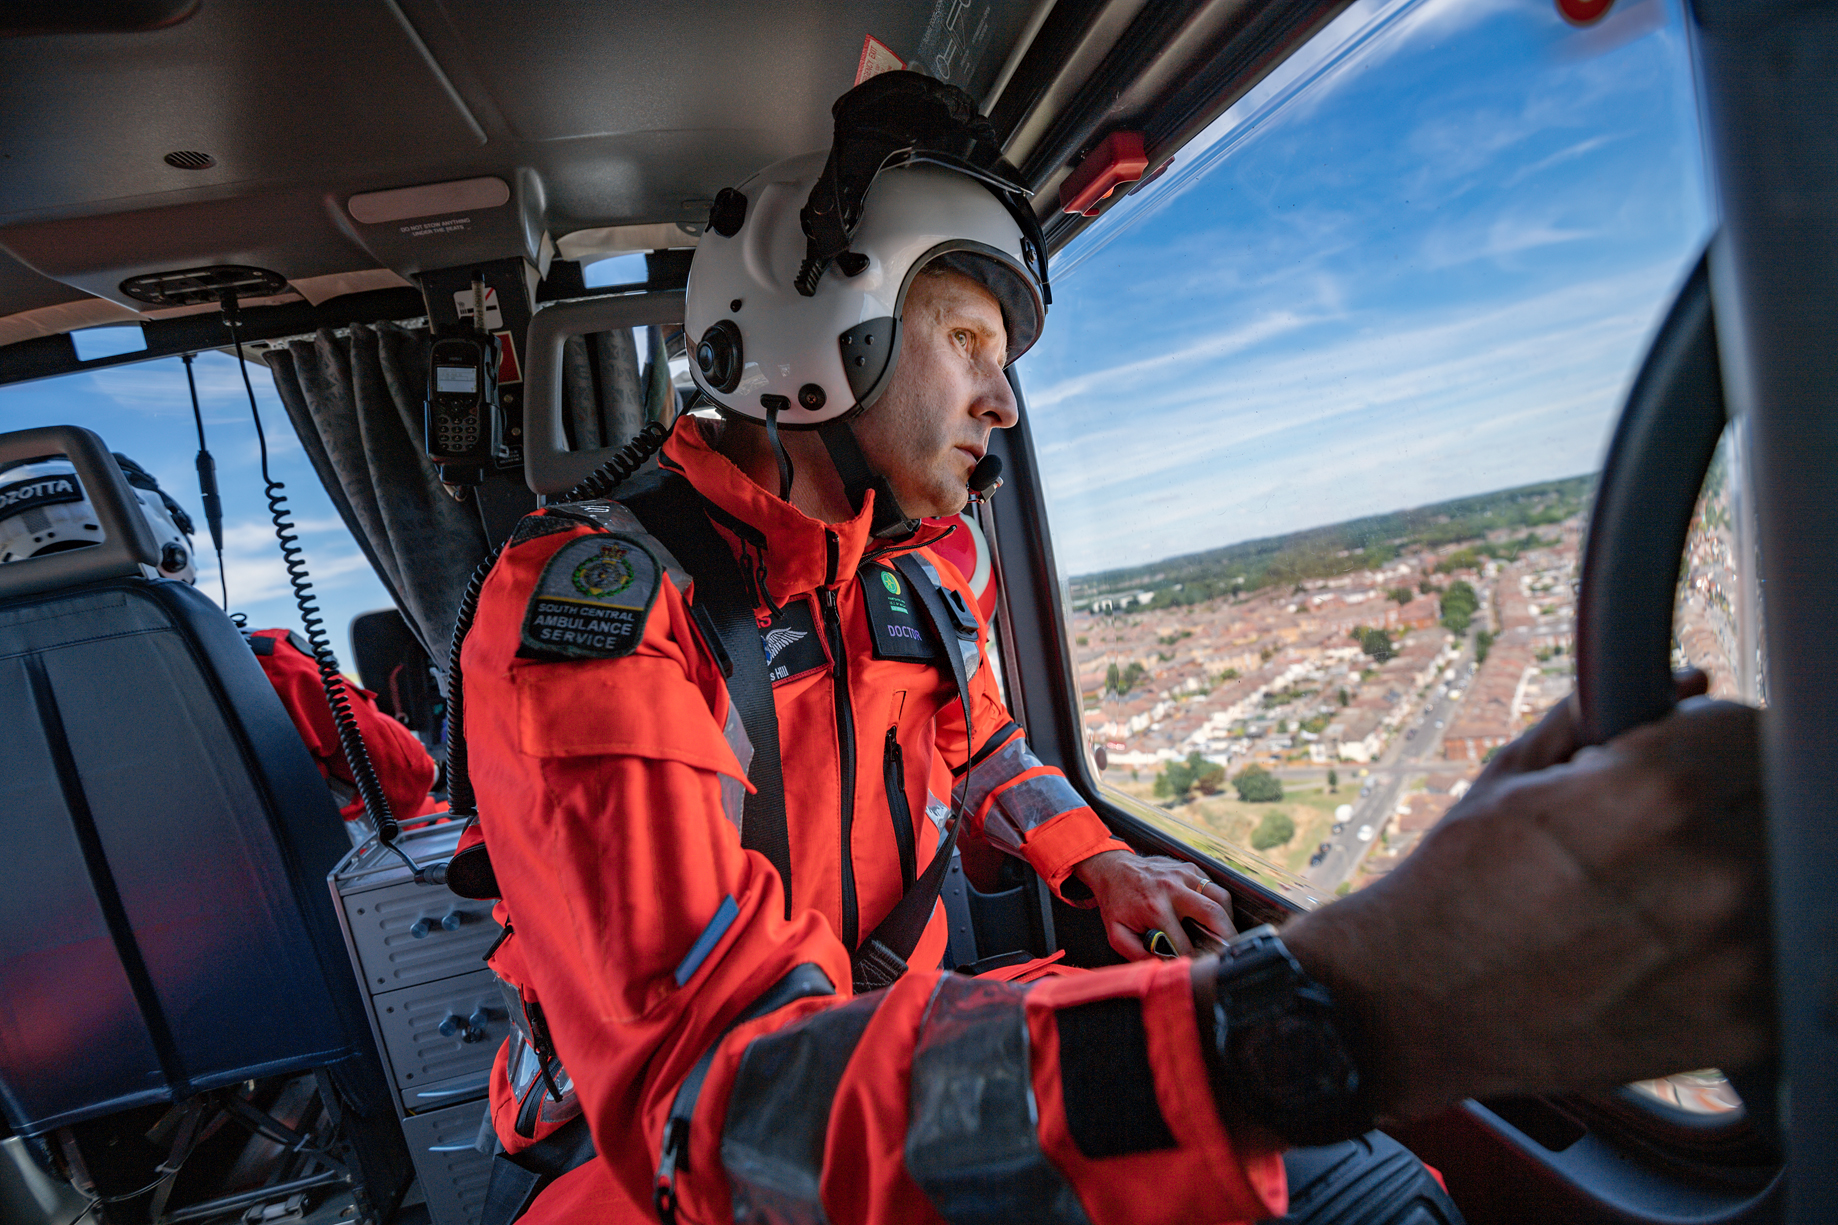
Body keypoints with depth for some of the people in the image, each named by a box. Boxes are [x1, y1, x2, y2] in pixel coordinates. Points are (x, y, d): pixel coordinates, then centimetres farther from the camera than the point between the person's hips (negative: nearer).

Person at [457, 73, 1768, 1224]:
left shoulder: (919, 580, -1)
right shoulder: (591, 595, -24)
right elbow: (713, 1087, -36)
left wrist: (1093, 862, 3)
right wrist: (1326, 1019, -46)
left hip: (892, 1053, 6)